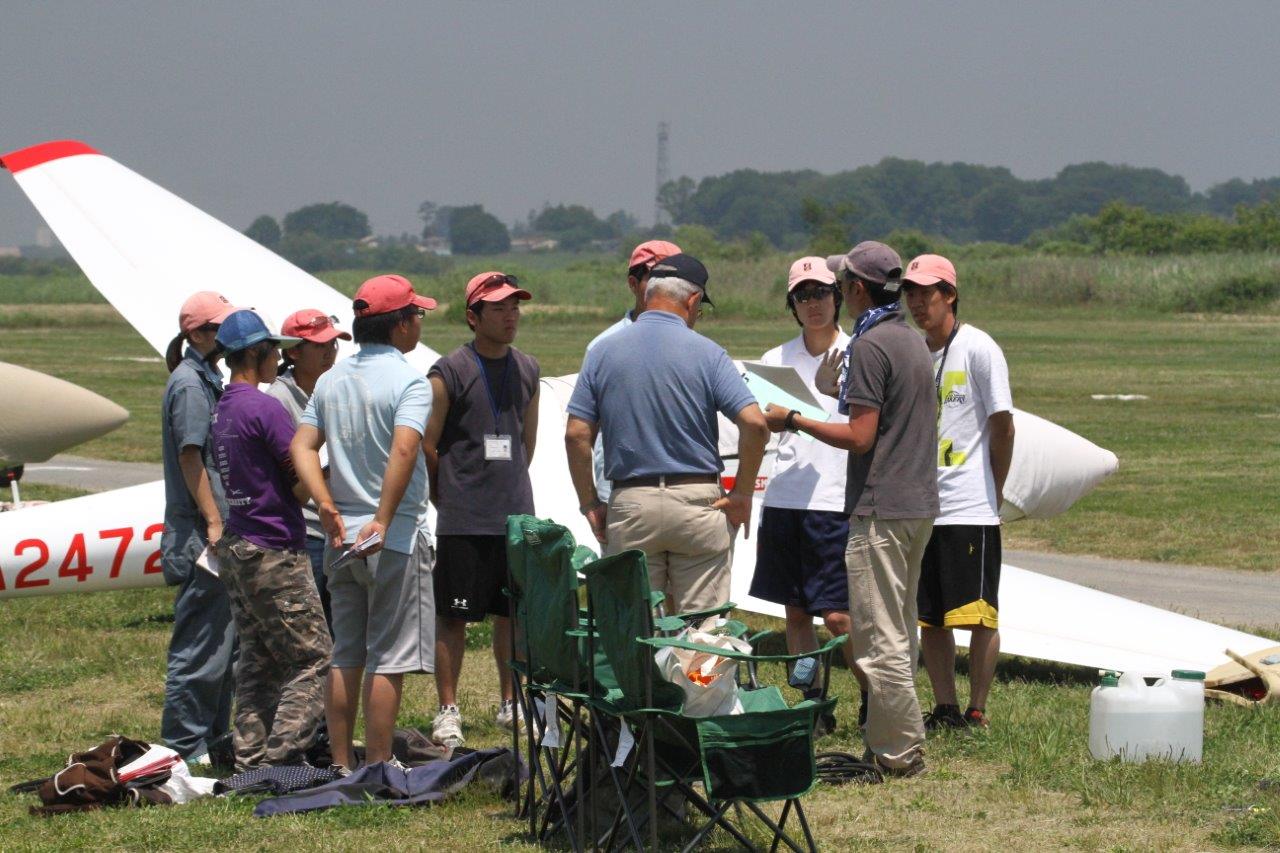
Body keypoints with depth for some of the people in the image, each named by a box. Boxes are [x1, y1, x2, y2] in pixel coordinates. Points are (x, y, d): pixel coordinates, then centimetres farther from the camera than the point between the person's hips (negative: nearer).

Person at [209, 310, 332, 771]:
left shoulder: (221, 409, 12)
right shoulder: (264, 408, -16)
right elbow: (302, 485, -15)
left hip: (236, 549, 9)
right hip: (274, 551, -9)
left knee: (258, 660, 13)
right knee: (311, 659, -4)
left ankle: (250, 760, 13)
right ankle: (283, 757, -9)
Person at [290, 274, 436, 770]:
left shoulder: (330, 380, 11)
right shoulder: (408, 381, -11)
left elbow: (302, 446, 4)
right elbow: (404, 451, -24)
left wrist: (326, 505, -4)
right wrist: (383, 521, -24)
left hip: (341, 537, 7)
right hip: (395, 539, -7)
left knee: (345, 656, 12)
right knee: (388, 659, -3)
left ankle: (341, 764, 14)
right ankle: (377, 768, -3)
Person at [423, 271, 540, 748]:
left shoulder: (527, 370, 11)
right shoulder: (449, 373, -7)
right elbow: (426, 447, -3)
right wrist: (451, 501, 4)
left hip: (516, 515, 5)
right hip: (463, 522, -5)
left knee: (512, 613, 10)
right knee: (453, 616, -2)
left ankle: (510, 703, 21)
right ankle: (448, 710, 4)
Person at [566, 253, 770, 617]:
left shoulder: (603, 352, 3)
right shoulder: (706, 353, -4)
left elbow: (576, 435, 0)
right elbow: (755, 424, -13)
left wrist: (590, 504, 8)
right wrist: (742, 495, -2)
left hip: (629, 505, 2)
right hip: (697, 503, -2)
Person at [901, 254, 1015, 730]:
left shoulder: (978, 348, -6)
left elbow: (1003, 425, -7)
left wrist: (994, 494, -4)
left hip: (970, 508, -7)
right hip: (920, 507, 7)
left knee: (978, 614, -3)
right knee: (928, 615, 8)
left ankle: (977, 711, 2)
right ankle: (945, 709, 16)